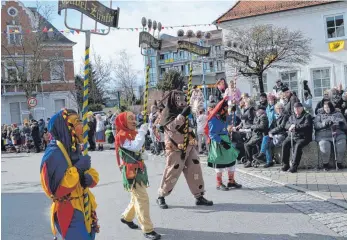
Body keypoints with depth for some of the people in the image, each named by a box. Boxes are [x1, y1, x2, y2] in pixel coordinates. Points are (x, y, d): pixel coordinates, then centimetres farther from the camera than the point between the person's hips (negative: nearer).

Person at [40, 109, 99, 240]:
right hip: (69, 214, -8)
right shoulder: (54, 154, -21)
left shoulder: (74, 149, 5)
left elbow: (93, 174, 7)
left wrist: (89, 178, -16)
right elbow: (54, 190, -26)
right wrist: (77, 169, -26)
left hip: (84, 209, 8)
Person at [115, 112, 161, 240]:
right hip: (131, 171, -9)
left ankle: (127, 217, 41)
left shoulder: (133, 133, 13)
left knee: (137, 197, 19)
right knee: (142, 199, -10)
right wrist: (142, 131, -24)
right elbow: (136, 147, -28)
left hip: (138, 169, 9)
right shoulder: (122, 135, -14)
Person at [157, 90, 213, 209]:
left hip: (189, 147, 7)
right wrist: (182, 115, -27)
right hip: (176, 148, -7)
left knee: (195, 170, 4)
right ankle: (161, 197, 11)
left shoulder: (184, 110, 16)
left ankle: (199, 196, 12)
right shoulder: (168, 112, -6)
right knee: (171, 172, -4)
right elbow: (171, 126, -24)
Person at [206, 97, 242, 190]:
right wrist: (221, 142, -28)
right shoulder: (213, 120, -17)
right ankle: (219, 184, 13)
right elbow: (211, 134, -23)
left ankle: (231, 181, 23)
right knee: (219, 162, 1)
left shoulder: (225, 118, 8)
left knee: (231, 160, 11)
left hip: (226, 140, 8)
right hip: (217, 143, -8)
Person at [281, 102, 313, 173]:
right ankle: (285, 164, -17)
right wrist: (291, 126, -9)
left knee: (298, 145, -35)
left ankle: (294, 165, -31)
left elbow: (307, 126, -10)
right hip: (291, 136, 5)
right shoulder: (292, 117, 24)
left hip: (302, 137, -5)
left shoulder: (307, 116, 6)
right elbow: (286, 125, 15)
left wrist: (295, 127, -15)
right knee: (284, 144, -25)